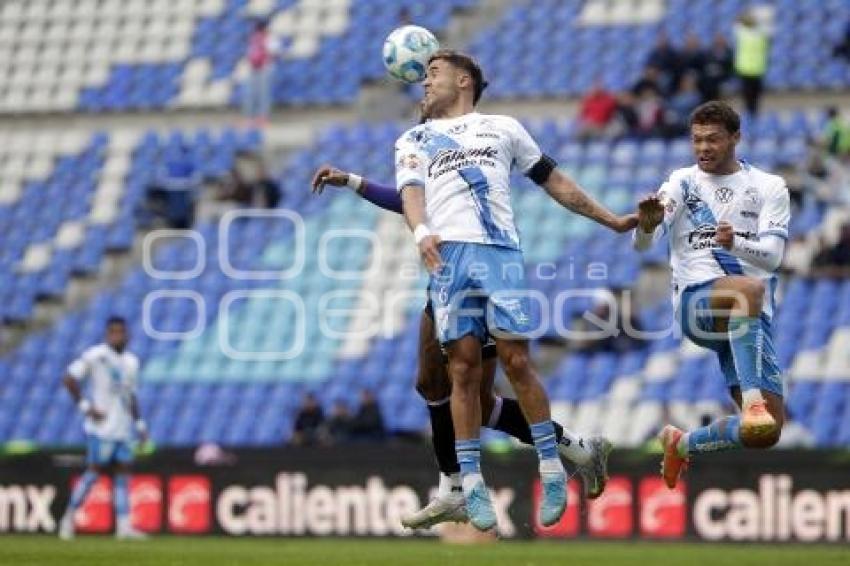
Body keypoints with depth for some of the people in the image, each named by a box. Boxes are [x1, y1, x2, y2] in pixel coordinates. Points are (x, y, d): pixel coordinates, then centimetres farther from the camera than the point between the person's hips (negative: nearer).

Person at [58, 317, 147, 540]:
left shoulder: (131, 361, 16)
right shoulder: (95, 356, -7)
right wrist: (86, 407, -15)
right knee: (95, 471, -8)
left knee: (123, 474, 1)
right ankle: (69, 517, 2)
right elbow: (69, 379, -10)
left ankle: (124, 526, -1)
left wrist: (139, 423, 17)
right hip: (101, 427, -7)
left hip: (123, 429, 7)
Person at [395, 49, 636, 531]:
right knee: (464, 367, -6)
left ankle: (552, 470, 0)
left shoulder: (503, 128, 25)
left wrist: (611, 220, 24)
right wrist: (421, 233, -17)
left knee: (516, 360, -9)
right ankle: (471, 483, -2)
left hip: (500, 250, -1)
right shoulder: (414, 140, 24)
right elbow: (411, 192, 5)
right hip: (447, 253, 1)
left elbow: (554, 181, 27)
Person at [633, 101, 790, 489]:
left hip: (752, 319, 3)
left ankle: (683, 444, 22)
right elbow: (643, 245, -3)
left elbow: (772, 255, -5)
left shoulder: (769, 188, 10)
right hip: (697, 302, -3)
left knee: (766, 433, -5)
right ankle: (752, 397, -47)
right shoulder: (682, 182, 10)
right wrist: (647, 225, -28)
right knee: (750, 288, -40)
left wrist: (736, 243, -27)